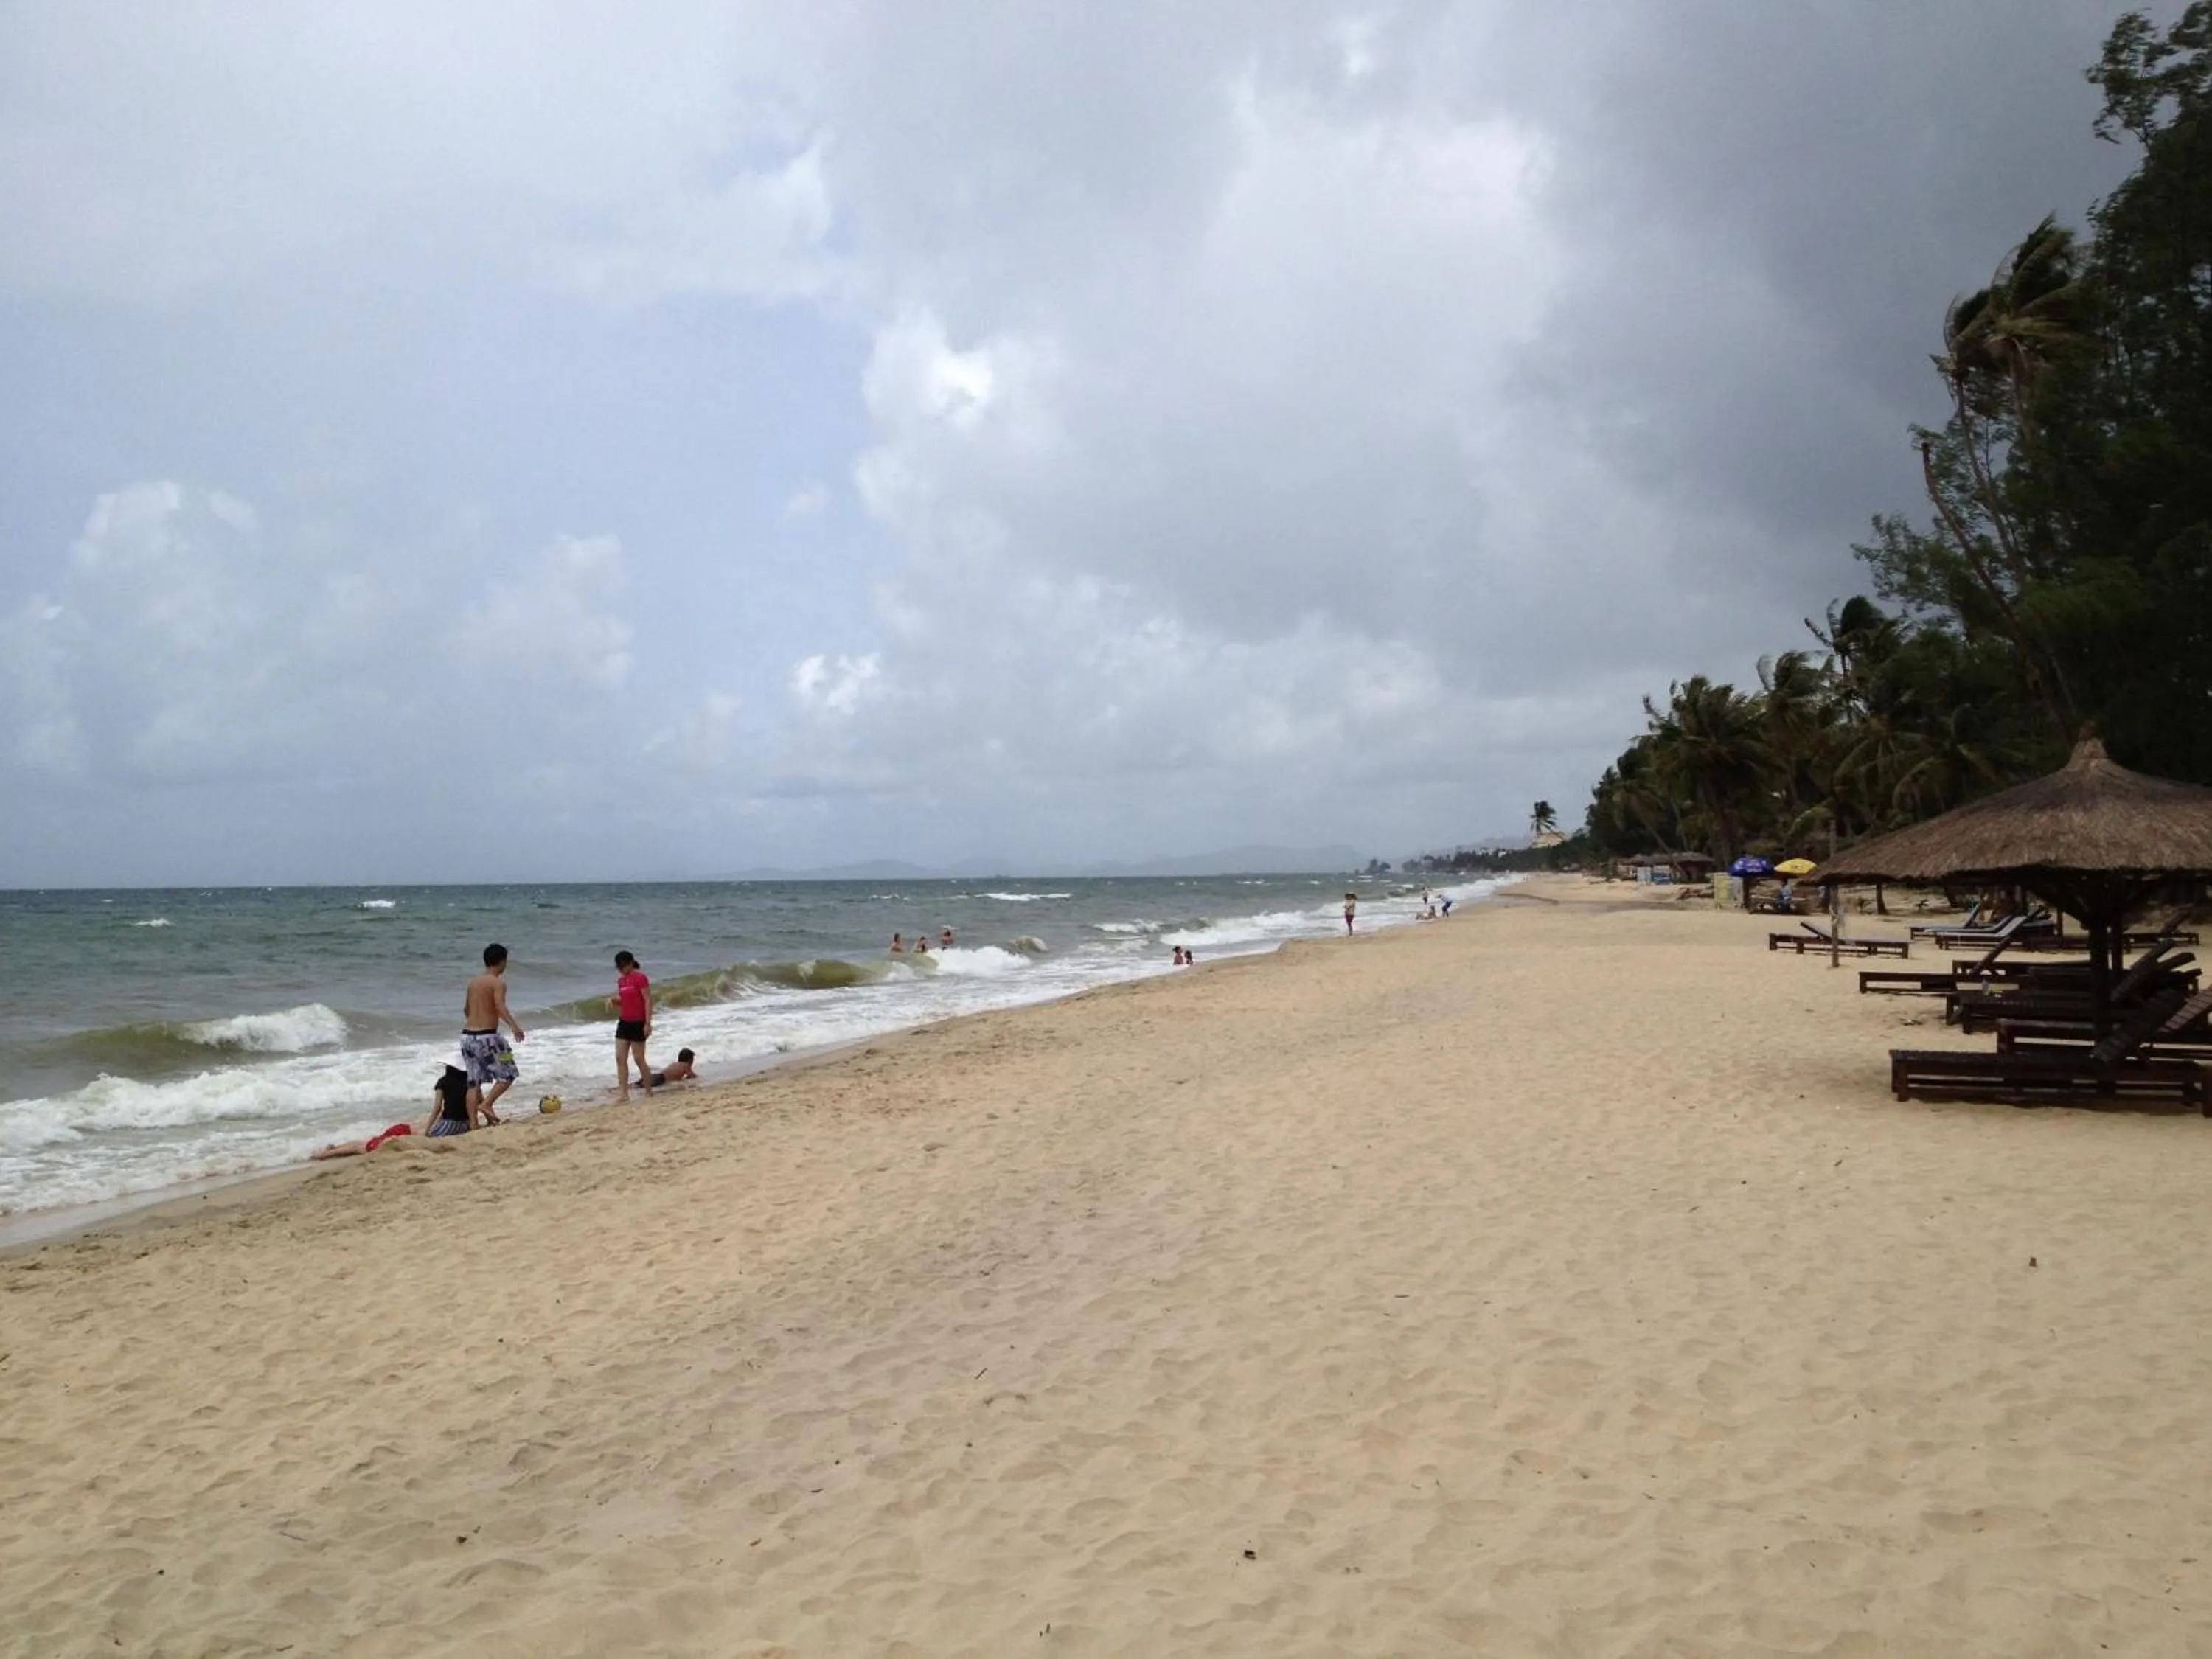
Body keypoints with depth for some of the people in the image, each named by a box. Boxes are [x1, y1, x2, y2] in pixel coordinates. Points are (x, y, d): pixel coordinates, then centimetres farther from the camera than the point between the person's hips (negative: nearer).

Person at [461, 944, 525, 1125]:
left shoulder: (473, 982, 15)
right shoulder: (498, 983, -7)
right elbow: (500, 1007, -25)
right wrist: (514, 1026, -38)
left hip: (467, 1035, 7)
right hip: (486, 1036, -7)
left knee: (474, 1082, 9)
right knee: (507, 1074, 6)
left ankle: (473, 1123, 6)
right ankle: (486, 1104, -10)